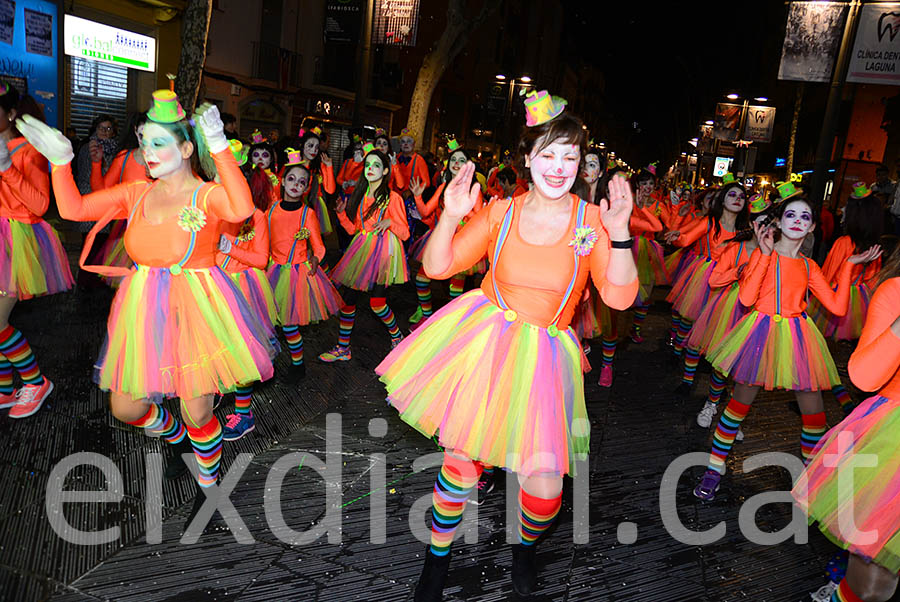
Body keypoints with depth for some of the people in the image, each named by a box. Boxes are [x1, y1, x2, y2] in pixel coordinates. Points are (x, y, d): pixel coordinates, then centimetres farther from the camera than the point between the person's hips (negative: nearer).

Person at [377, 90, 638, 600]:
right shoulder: (500, 212, -1)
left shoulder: (592, 220, -5)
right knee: (463, 457, 3)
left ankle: (527, 548, 32)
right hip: (484, 336, 1)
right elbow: (438, 267, -1)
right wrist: (451, 216, -17)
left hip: (544, 353, 0)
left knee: (544, 485, -6)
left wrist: (619, 233, -25)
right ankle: (439, 554, 32)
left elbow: (620, 297, -13)